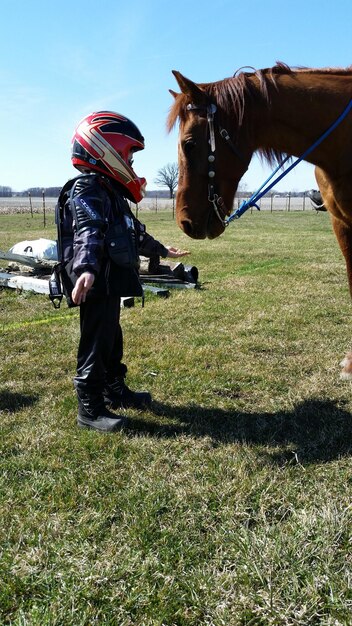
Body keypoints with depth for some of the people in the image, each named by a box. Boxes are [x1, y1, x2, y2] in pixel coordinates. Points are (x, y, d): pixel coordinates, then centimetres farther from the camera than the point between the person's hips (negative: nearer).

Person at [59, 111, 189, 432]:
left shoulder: (110, 190, 20)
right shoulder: (87, 189, -14)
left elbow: (133, 231, 31)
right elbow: (88, 232, -32)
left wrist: (161, 250, 41)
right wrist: (87, 268, -49)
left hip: (111, 282, 10)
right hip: (96, 284, -10)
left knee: (112, 337, 20)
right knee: (96, 343, -2)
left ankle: (115, 390, 37)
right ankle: (90, 409, 9)